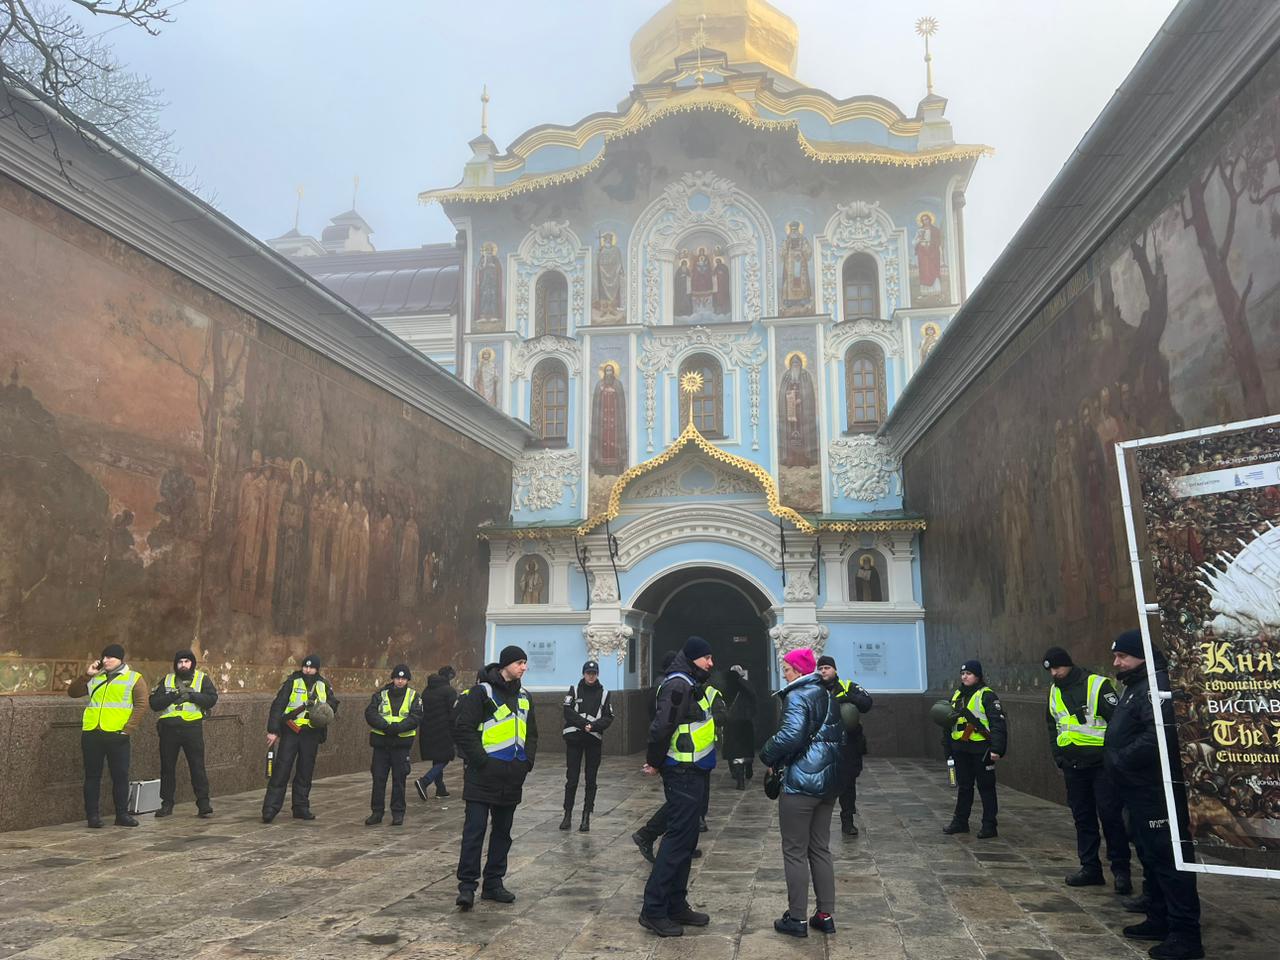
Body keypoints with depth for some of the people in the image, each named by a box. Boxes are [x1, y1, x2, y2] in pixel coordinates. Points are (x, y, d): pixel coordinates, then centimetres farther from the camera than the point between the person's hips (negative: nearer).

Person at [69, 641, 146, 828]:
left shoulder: (134, 678, 4)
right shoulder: (94, 678, 17)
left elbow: (141, 703, -3)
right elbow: (72, 692, 15)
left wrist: (128, 728, -12)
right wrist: (86, 674, 3)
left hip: (117, 735, -3)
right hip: (91, 734, 3)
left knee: (120, 775, 2)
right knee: (92, 775, 7)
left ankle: (122, 814, 12)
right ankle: (92, 815, 15)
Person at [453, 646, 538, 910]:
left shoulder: (523, 698, 14)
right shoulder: (481, 692, -9)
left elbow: (531, 734, 23)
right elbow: (463, 730, -14)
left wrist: (527, 762, 8)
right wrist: (481, 761, -16)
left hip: (512, 779, 7)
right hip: (483, 776, -7)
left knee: (502, 831, 12)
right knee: (475, 829, -6)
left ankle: (493, 883, 22)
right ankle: (467, 884, 3)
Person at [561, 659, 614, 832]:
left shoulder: (604, 693, 8)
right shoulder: (574, 690, 6)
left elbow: (608, 717, 0)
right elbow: (568, 712, -6)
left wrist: (593, 725, -16)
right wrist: (584, 723, -17)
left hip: (594, 739, 1)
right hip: (574, 738, -1)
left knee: (591, 780, 2)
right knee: (571, 778, 0)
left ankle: (586, 817, 8)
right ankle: (568, 815, 8)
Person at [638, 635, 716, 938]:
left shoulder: (692, 684, 15)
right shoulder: (678, 684, -17)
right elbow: (661, 727, -26)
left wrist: (656, 761, 11)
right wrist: (655, 762, -12)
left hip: (692, 773, 10)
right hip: (683, 774, -10)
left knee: (686, 839, 15)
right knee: (678, 839, -7)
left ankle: (676, 905, 24)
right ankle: (653, 910, 0)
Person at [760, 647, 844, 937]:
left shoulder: (797, 696, -14)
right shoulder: (828, 695, 12)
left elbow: (790, 734, -27)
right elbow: (840, 735, 20)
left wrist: (768, 757, -13)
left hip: (800, 783, -8)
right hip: (829, 782, 8)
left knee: (795, 851, 3)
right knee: (820, 849, 16)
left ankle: (796, 918, 10)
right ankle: (826, 915, 20)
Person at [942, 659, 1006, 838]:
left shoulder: (987, 696, -9)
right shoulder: (957, 695, 14)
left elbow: (998, 722, -14)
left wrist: (996, 748, -21)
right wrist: (948, 746, 20)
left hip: (981, 749, -7)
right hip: (960, 749, 7)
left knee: (986, 787, 3)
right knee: (963, 786, 14)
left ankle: (989, 825, 11)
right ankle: (960, 821, 23)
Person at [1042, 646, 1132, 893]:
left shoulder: (1097, 685, -9)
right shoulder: (1054, 692, 12)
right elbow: (1053, 727, 23)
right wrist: (1058, 756, 14)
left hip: (1101, 763, -6)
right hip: (1073, 766, 6)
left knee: (1110, 815, -4)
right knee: (1083, 817, 10)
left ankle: (1121, 870, 7)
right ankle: (1090, 867, 18)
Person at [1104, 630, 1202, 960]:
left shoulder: (1157, 685, -17)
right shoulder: (1134, 686, 17)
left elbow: (1160, 736, -30)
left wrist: (1120, 761, -20)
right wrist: (1118, 764, 8)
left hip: (1157, 792, -11)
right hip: (1139, 790, 11)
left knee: (1169, 858, -6)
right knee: (1151, 856, 18)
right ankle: (1160, 920, 29)